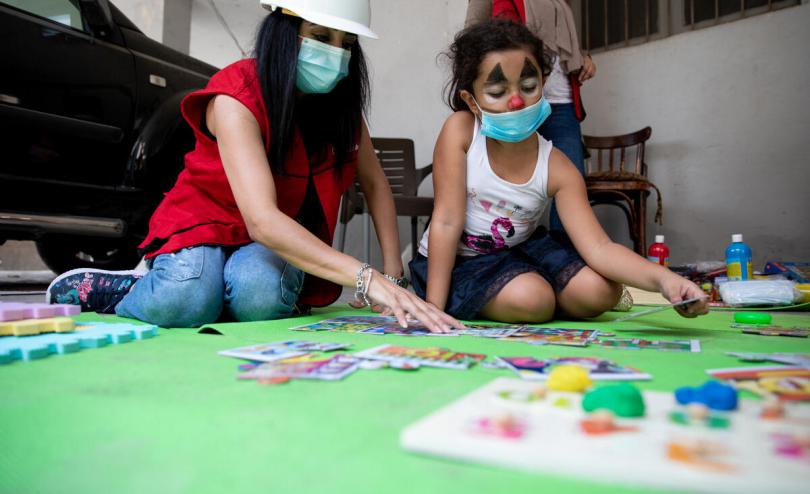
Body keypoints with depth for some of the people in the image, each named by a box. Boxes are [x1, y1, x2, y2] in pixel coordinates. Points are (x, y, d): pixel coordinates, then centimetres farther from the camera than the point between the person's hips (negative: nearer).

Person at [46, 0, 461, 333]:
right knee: (185, 300, -36)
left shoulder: (341, 100, -5)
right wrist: (367, 279, -46)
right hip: (207, 222, -3)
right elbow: (261, 218, -36)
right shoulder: (236, 96, -23)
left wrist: (392, 277, -10)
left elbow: (375, 184, 2)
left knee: (260, 295, -33)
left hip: (284, 242, 3)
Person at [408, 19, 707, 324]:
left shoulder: (557, 168, -16)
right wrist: (435, 307, -25)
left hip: (520, 250, 4)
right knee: (530, 299, -30)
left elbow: (598, 247, -22)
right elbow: (447, 222, -24)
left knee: (600, 291, -14)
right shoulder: (460, 130, -23)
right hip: (455, 261, -3)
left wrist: (661, 278, -42)